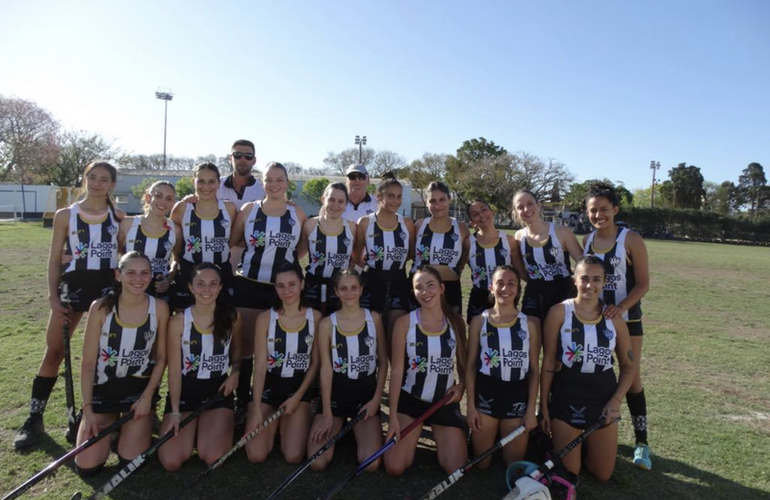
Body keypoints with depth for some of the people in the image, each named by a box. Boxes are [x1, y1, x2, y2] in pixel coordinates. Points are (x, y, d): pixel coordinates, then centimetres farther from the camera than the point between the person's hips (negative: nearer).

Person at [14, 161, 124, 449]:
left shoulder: (119, 218, 4)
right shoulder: (66, 215, 2)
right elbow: (54, 260, 3)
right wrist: (53, 298, -5)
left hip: (107, 287, 1)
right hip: (74, 286, 0)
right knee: (53, 352, 2)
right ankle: (34, 418, 15)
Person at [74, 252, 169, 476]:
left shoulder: (159, 308, -10)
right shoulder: (101, 307, -13)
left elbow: (161, 358, -1)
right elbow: (88, 364, -8)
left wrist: (147, 396, -8)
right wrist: (87, 409, -11)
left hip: (139, 388, 0)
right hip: (103, 389, 0)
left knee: (132, 464, -6)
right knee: (87, 467, -3)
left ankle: (141, 423, 24)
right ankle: (113, 423, 25)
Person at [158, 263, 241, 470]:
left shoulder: (232, 317, -6)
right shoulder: (178, 321, -11)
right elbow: (174, 370, -7)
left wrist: (235, 372, -5)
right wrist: (175, 412, -12)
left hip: (218, 390, 1)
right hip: (184, 390, 0)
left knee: (213, 458, -16)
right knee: (171, 461, -13)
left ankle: (205, 429, 17)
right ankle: (192, 430, 19)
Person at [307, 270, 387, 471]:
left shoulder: (374, 318, -2)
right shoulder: (327, 324, -5)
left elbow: (383, 362, 2)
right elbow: (326, 368, -8)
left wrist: (376, 399, -6)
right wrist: (327, 414, -10)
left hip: (366, 394, 0)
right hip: (335, 394, 0)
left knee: (371, 464, -13)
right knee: (317, 463, -11)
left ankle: (358, 432, 20)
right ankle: (340, 428, 20)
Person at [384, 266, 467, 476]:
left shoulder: (456, 321, -4)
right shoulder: (405, 322, -11)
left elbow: (463, 362, 9)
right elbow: (397, 370, -10)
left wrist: (462, 385, -12)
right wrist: (393, 415, -12)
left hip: (445, 401, 2)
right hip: (409, 399, -1)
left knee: (457, 470, -3)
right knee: (395, 467, -8)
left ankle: (438, 436, 30)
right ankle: (412, 437, 25)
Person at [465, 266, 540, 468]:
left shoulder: (529, 323, -2)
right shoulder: (479, 321, -3)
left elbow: (534, 370, 1)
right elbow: (470, 365, 0)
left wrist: (531, 409, -3)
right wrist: (471, 405, -4)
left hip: (517, 396, 1)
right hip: (485, 394, 0)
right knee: (482, 464, 8)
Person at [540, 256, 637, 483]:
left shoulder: (614, 318, -1)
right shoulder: (559, 312, -10)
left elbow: (629, 366, 7)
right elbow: (548, 362, -7)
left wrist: (615, 401, -6)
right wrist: (543, 404, -6)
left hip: (603, 400, 3)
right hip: (566, 400, -3)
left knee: (603, 474, 11)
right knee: (568, 473, 3)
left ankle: (588, 445, 41)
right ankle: (555, 441, 34)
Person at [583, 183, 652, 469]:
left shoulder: (630, 240, -10)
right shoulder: (586, 241, 4)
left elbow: (643, 283, -11)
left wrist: (620, 307, -25)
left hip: (626, 318, -4)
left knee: (631, 377, 3)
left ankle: (641, 442, 15)